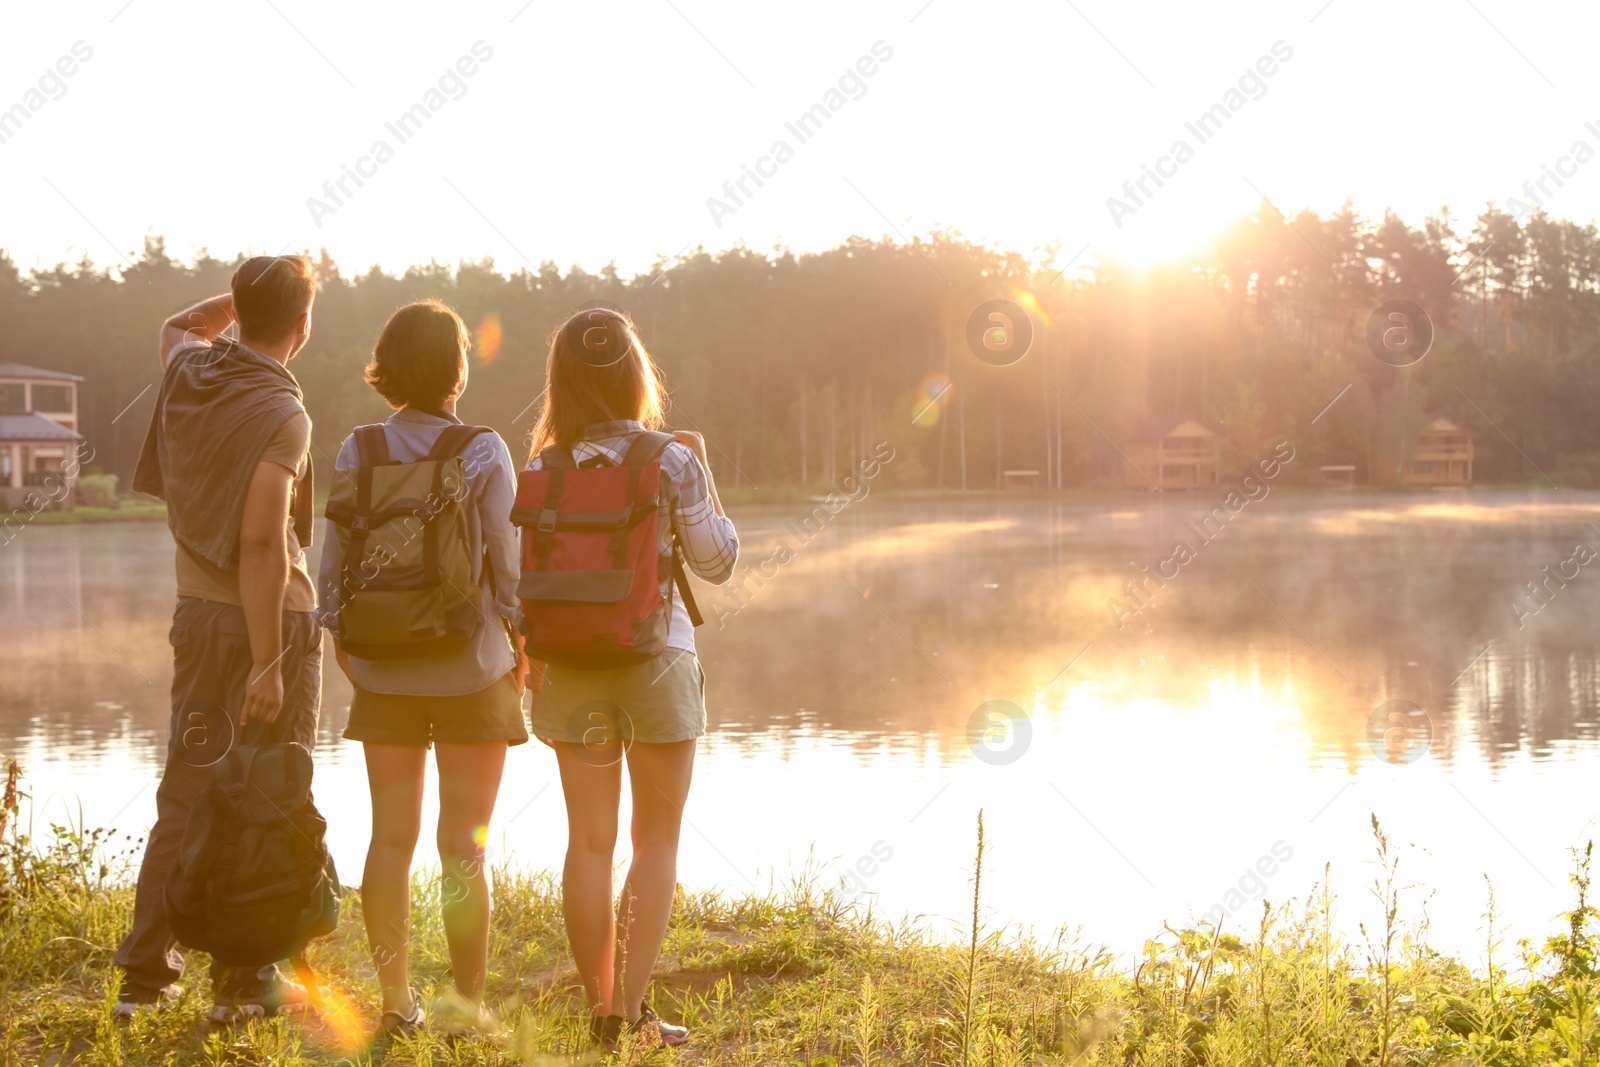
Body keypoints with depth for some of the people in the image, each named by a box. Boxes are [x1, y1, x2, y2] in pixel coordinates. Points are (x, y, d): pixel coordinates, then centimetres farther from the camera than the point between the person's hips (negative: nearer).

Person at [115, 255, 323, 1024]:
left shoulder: (188, 371, 3)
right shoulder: (280, 415, -18)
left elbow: (179, 325, 31)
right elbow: (260, 544, -23)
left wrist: (250, 293, 22)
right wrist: (267, 664, -22)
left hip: (196, 613, 7)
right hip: (269, 621, -7)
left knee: (186, 791, 12)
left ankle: (146, 973, 15)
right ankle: (244, 981, 11)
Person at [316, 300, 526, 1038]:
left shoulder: (356, 453, -1)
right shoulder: (484, 454, -9)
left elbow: (333, 570, 2)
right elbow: (509, 570, -8)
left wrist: (343, 645, 15)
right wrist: (528, 650, 5)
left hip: (384, 671, 3)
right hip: (472, 670, -3)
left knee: (391, 837, 9)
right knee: (464, 846, 3)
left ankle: (396, 1002, 15)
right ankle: (468, 1007, 7)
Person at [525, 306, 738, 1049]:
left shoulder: (544, 470, -3)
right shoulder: (672, 462, -10)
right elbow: (717, 562, 0)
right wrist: (703, 474, 9)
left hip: (572, 665, 3)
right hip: (657, 660, -2)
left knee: (590, 842, 9)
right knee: (656, 842, 8)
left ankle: (600, 1009, 13)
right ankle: (631, 1009, 3)